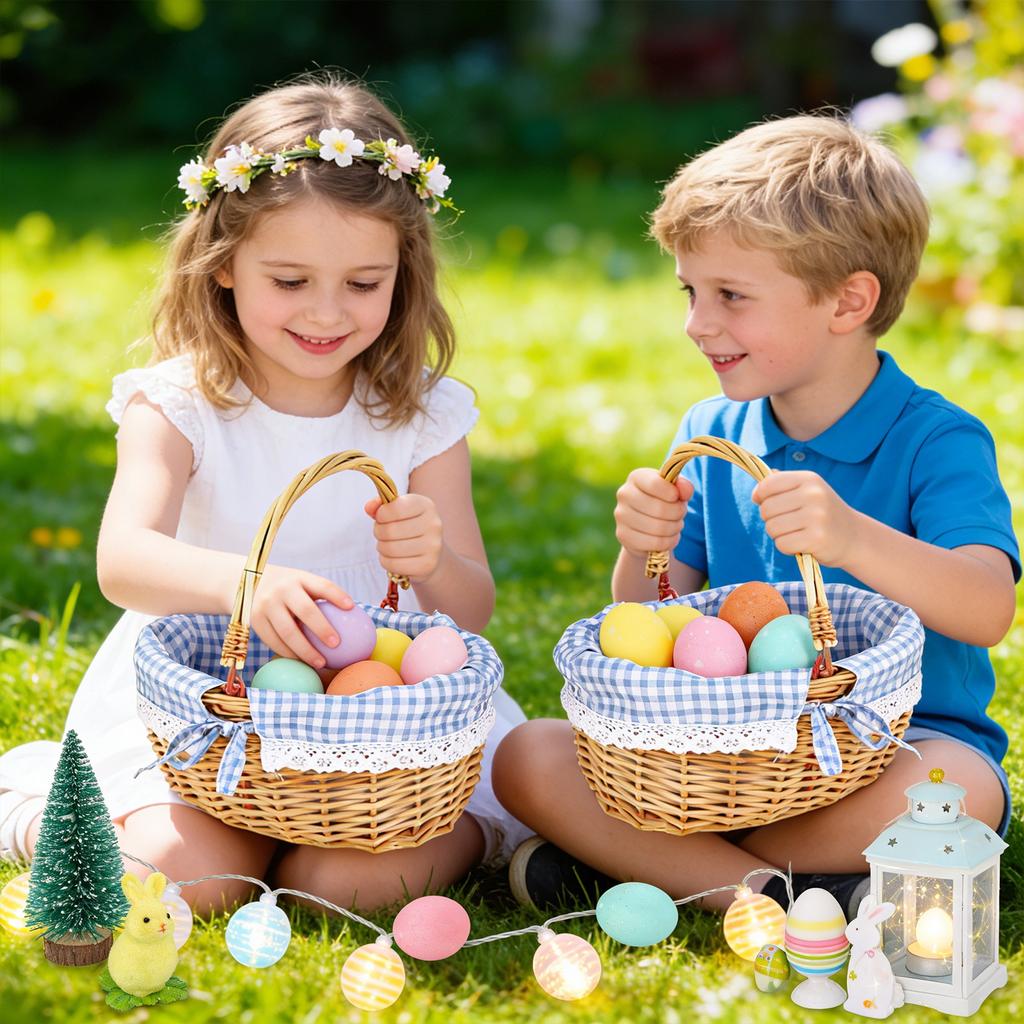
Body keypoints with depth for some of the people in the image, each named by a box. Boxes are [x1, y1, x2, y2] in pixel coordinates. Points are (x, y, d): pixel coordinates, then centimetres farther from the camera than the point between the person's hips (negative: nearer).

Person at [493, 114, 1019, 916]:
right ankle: (789, 896, -25)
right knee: (527, 759, -16)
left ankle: (624, 859, -23)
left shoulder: (938, 442, -9)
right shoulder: (709, 436, 7)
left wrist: (853, 538, -43)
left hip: (892, 744, -4)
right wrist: (641, 556, -18)